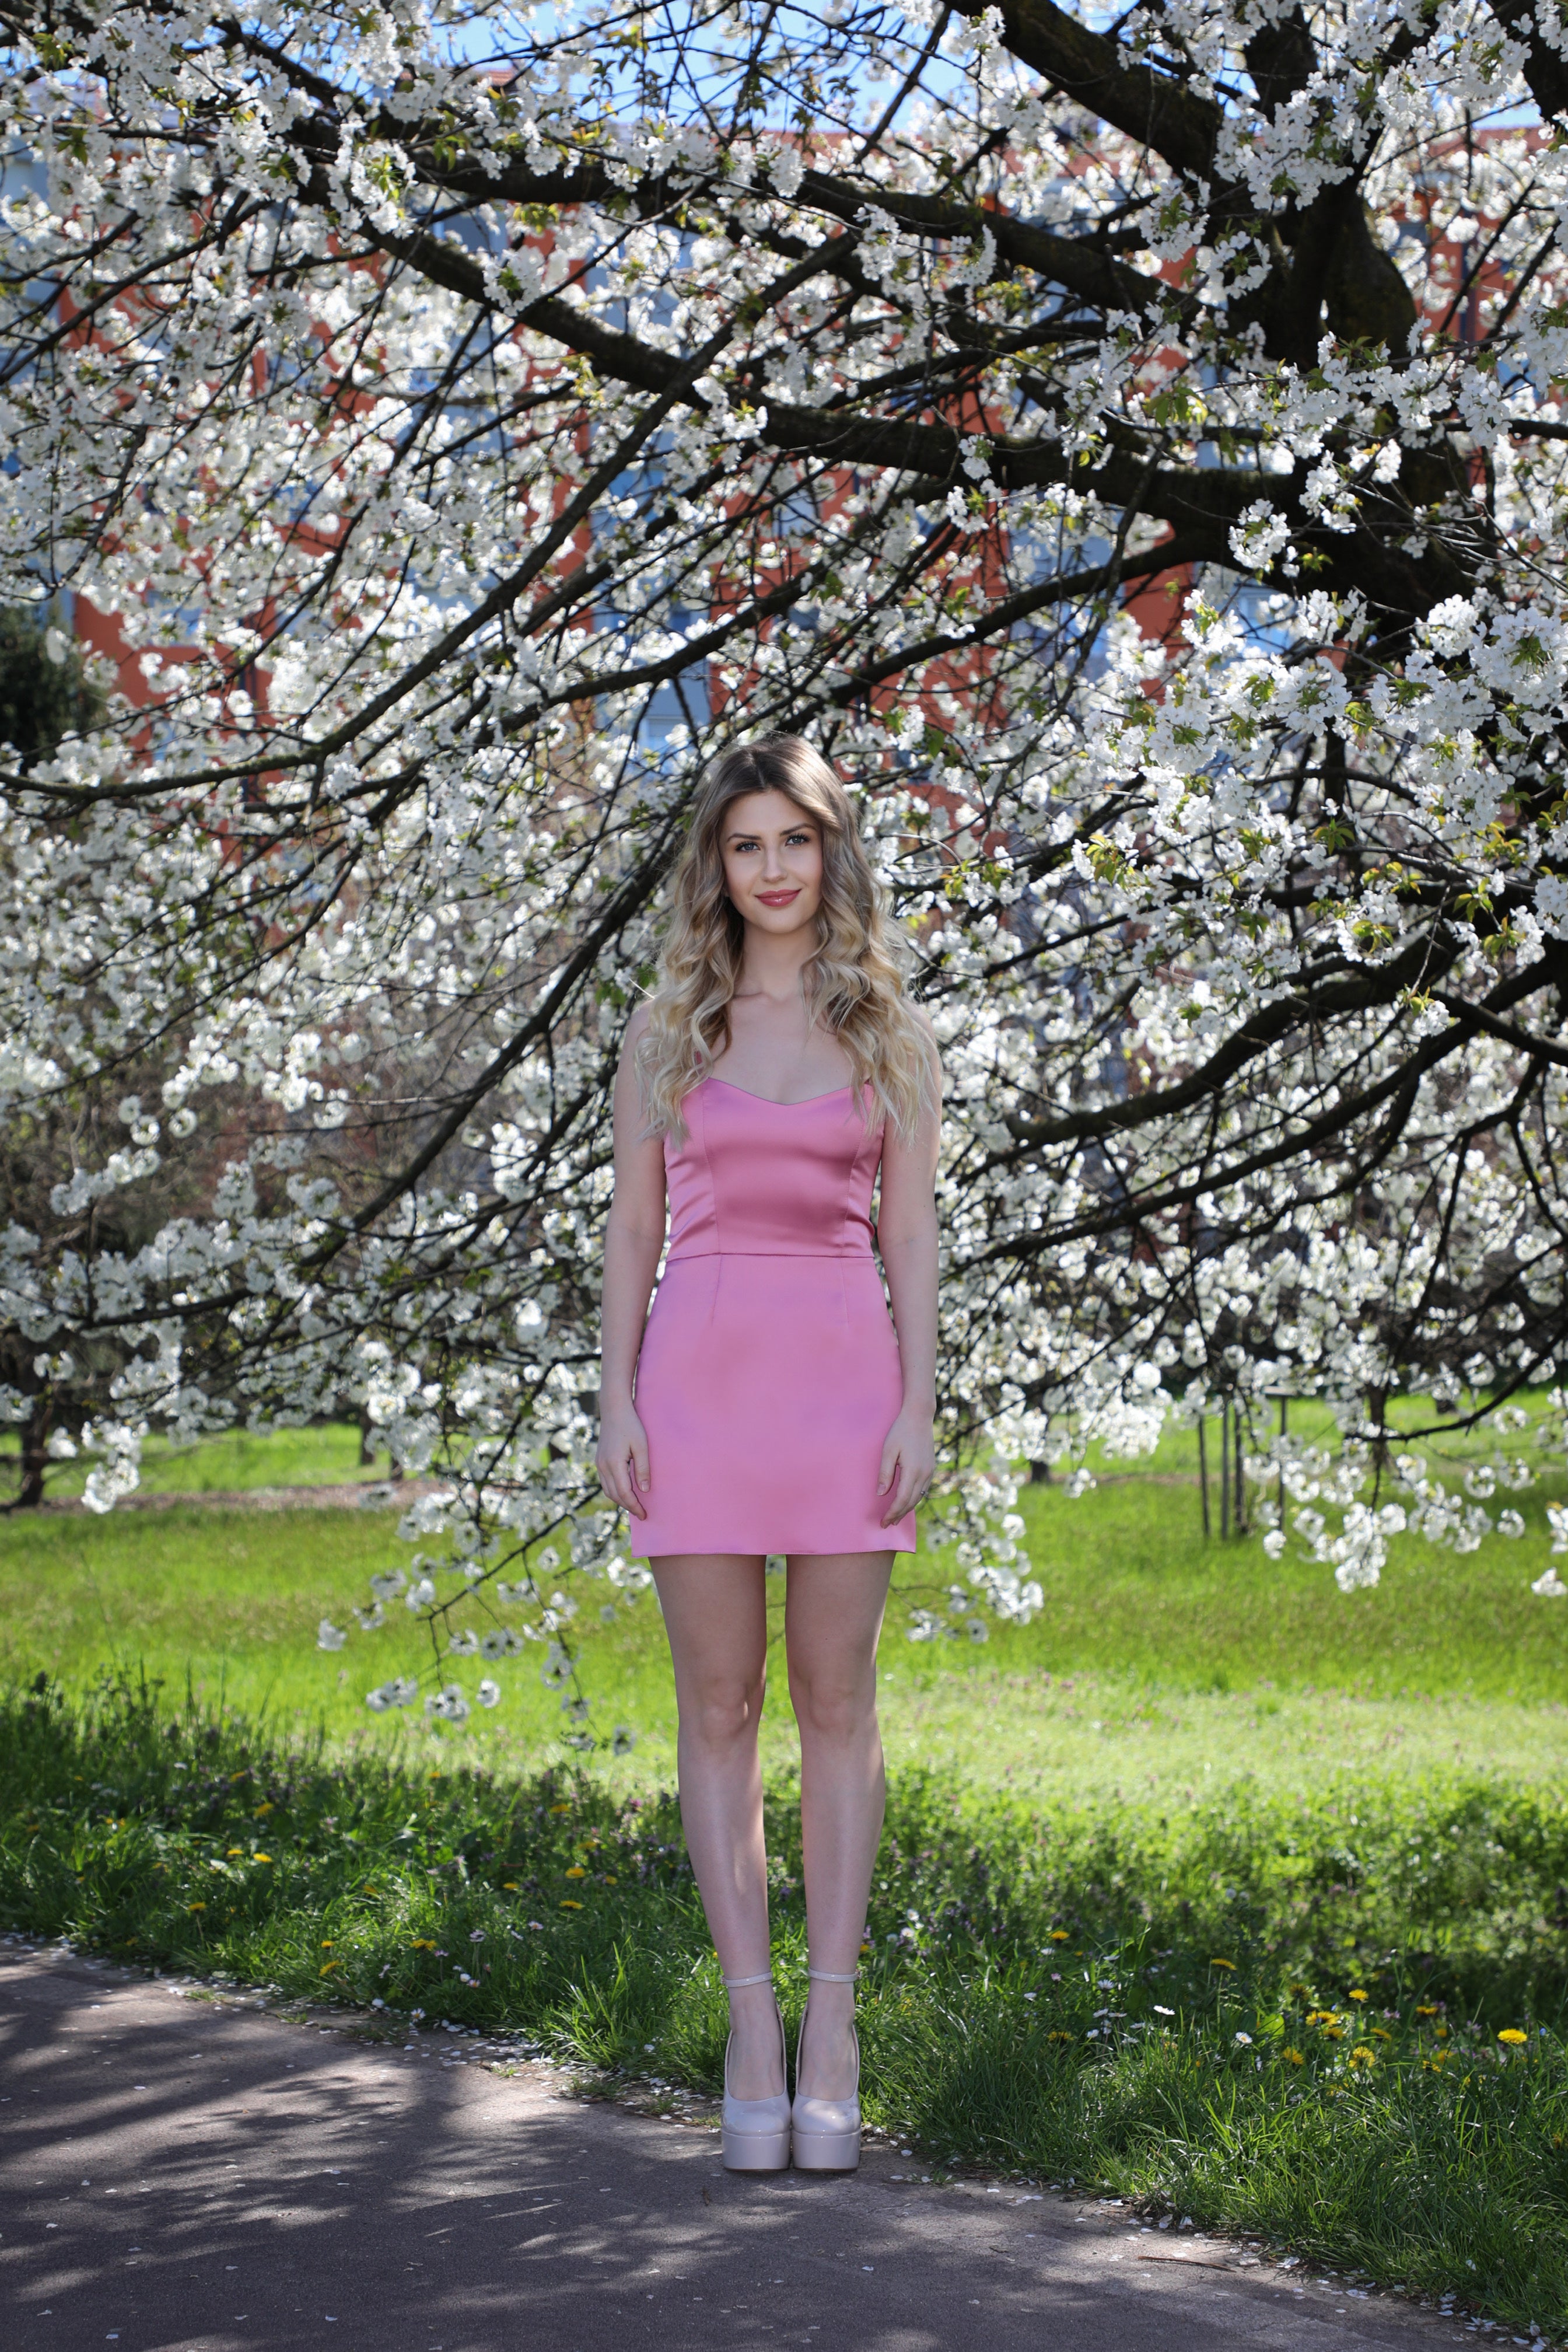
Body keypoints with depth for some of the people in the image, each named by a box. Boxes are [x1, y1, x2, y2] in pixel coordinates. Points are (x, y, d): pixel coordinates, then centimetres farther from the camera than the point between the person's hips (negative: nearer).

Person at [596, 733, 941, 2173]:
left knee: (837, 1702, 1)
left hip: (845, 1365, -1)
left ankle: (833, 2032, 5)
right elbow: (633, 1223, 7)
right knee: (718, 1706, 1)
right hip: (701, 1364, 1)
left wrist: (920, 1404, -5)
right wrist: (615, 1399, -1)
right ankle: (753, 2027, 6)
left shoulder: (887, 1029, 7)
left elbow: (912, 1229, 4)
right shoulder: (668, 1026, 8)